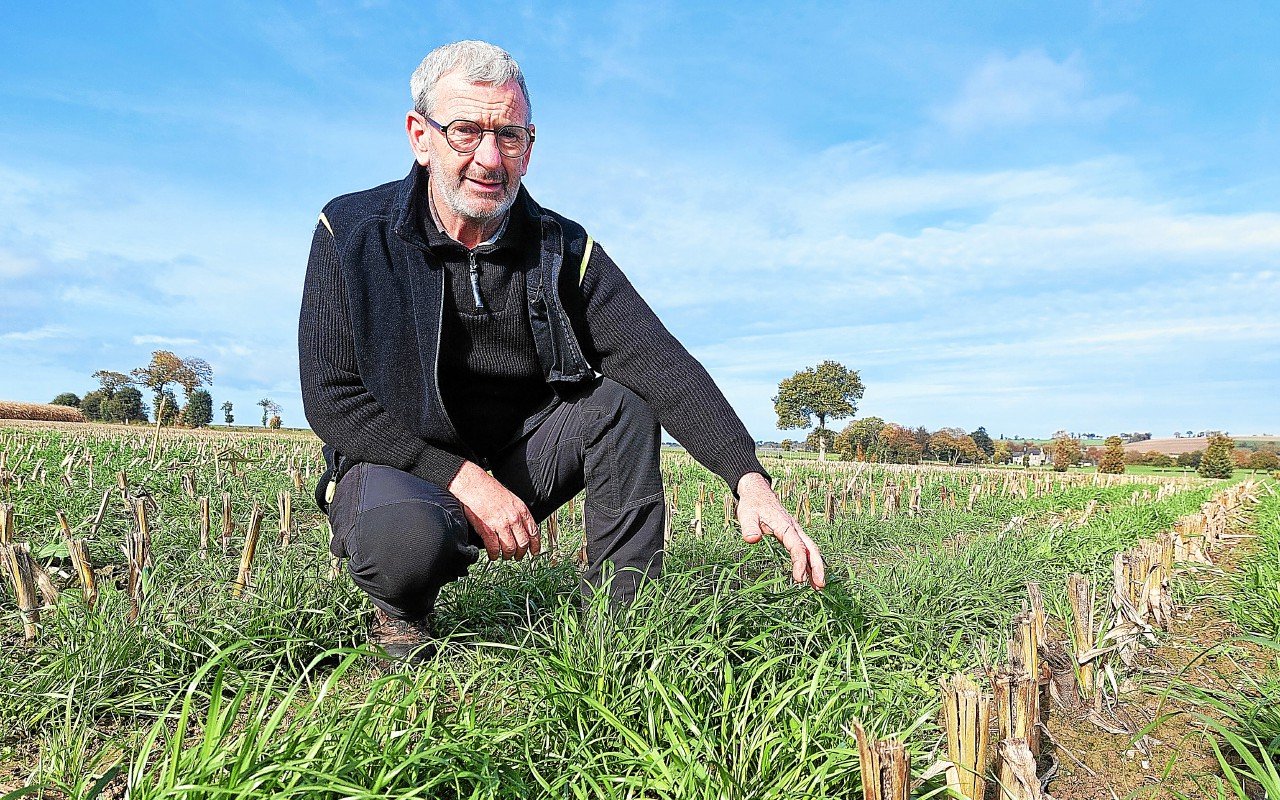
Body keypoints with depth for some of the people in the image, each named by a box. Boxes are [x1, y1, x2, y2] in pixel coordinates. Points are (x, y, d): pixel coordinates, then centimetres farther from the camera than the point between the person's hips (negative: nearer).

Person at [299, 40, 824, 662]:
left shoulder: (563, 250, -7)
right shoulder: (351, 233, -11)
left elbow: (660, 362, -20)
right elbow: (330, 399, -16)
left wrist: (749, 479, -35)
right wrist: (464, 478, -28)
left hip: (515, 459, 3)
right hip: (396, 463, -2)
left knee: (624, 398, -19)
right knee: (405, 539, -37)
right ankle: (401, 610, 1)